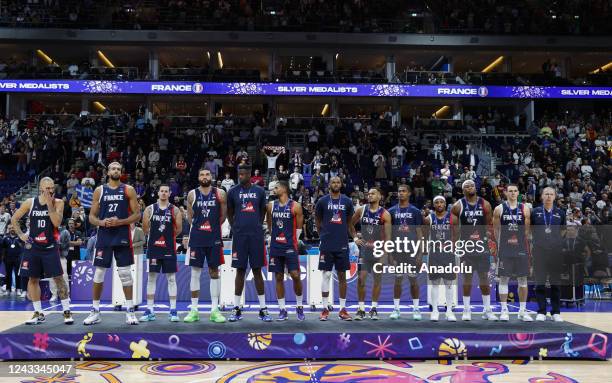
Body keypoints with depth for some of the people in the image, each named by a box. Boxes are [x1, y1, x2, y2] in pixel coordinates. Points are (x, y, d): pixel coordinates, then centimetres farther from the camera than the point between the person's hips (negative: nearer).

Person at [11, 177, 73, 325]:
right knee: (33, 279, 6)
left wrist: (49, 204, -19)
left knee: (58, 278, -5)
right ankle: (38, 313, 17)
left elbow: (56, 222, -18)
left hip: (50, 247, -2)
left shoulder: (58, 202, -4)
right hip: (33, 246, 3)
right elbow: (14, 219, 11)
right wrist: (21, 235, 2)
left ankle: (67, 311, 1)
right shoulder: (30, 202, 1)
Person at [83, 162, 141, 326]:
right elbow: (91, 216, 8)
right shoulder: (99, 190, 7)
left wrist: (120, 222, -14)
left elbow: (137, 214, 0)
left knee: (125, 273, 0)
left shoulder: (128, 190, 3)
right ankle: (95, 311, 14)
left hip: (122, 236, -1)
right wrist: (101, 222, -12)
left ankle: (130, 311, 7)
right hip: (104, 236, 2)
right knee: (98, 273, 4)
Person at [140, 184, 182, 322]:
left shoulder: (175, 210, 2)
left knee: (171, 278, 2)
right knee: (151, 277, 4)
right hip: (153, 247, 1)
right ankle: (149, 310, 10)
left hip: (169, 248, -1)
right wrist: (154, 236, 6)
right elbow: (145, 228, 5)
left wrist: (168, 237, 5)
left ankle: (173, 310, 6)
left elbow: (178, 229, 2)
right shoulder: (150, 209, 4)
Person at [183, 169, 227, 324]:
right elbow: (190, 216, 10)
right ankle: (194, 310, 9)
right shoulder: (192, 194, 3)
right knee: (195, 272, 3)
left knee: (214, 272, 5)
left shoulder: (220, 193, 0)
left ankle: (215, 310, 10)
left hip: (214, 238, 0)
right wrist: (199, 227, 5)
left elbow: (223, 216, 7)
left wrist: (213, 227, 7)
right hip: (196, 238, 0)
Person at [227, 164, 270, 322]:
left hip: (256, 236, 1)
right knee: (240, 271, 3)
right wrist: (235, 228, 6)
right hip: (239, 236, 0)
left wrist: (257, 226, 12)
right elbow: (229, 213, 11)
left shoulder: (259, 191, 5)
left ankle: (263, 309, 9)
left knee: (257, 271, 4)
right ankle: (236, 309, 11)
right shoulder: (233, 191, 3)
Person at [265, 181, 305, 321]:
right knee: (278, 277, 5)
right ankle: (282, 309, 11)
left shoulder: (295, 206, -4)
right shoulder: (271, 206, 7)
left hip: (290, 246, -3)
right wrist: (274, 237, 14)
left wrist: (293, 241, 3)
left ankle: (299, 306, 11)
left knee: (295, 276, -7)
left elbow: (299, 227, 1)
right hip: (275, 246, 4)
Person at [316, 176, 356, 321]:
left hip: (342, 244, 2)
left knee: (342, 276, 6)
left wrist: (354, 236, 6)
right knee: (326, 275, -1)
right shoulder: (322, 201, 0)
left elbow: (349, 222, 14)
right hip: (327, 245, -2)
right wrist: (324, 235, 10)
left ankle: (343, 309, 12)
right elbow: (317, 221, 10)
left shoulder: (347, 201, 6)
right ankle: (325, 308, 6)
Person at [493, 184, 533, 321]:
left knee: (523, 279, 5)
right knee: (503, 278, 0)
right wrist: (502, 243, 6)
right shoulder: (499, 209, 0)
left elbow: (527, 231, 8)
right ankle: (504, 310, 7)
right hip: (504, 249, -1)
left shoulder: (525, 209, 4)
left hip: (521, 248, 2)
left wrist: (520, 242, 5)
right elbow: (496, 230, 6)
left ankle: (523, 310, 14)